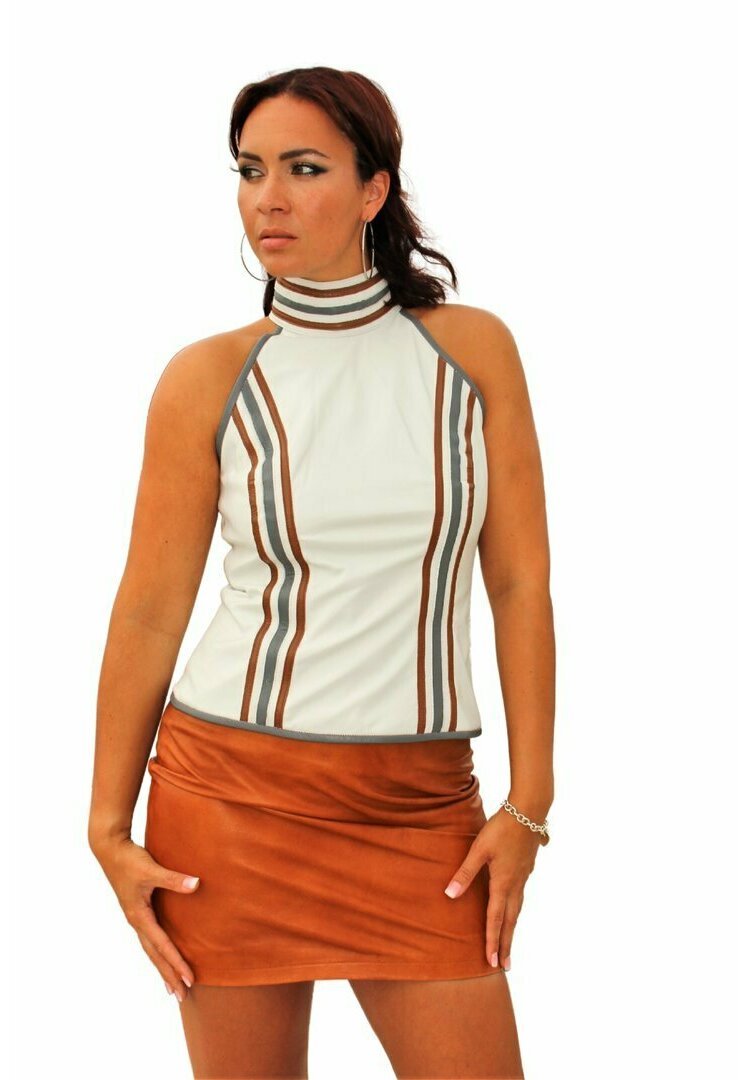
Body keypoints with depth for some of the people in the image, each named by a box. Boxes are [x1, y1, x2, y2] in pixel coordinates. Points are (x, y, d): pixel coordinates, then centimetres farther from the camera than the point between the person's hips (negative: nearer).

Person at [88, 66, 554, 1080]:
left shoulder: (472, 349, 2)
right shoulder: (211, 378, -2)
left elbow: (520, 584, 2)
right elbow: (148, 613, 1)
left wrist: (529, 805, -3)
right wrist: (110, 828, -1)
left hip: (421, 807, 1)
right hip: (234, 788, -1)